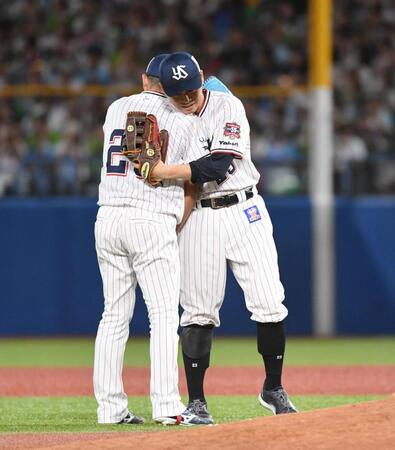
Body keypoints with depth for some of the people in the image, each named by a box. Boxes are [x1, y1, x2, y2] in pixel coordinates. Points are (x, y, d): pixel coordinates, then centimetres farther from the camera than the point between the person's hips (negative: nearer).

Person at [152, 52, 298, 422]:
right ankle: (196, 400, 5)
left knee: (269, 304, -4)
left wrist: (168, 172, -28)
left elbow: (220, 165, -20)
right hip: (199, 218, 1)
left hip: (246, 211, -1)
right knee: (198, 312, -2)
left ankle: (273, 390, 12)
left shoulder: (227, 107, -6)